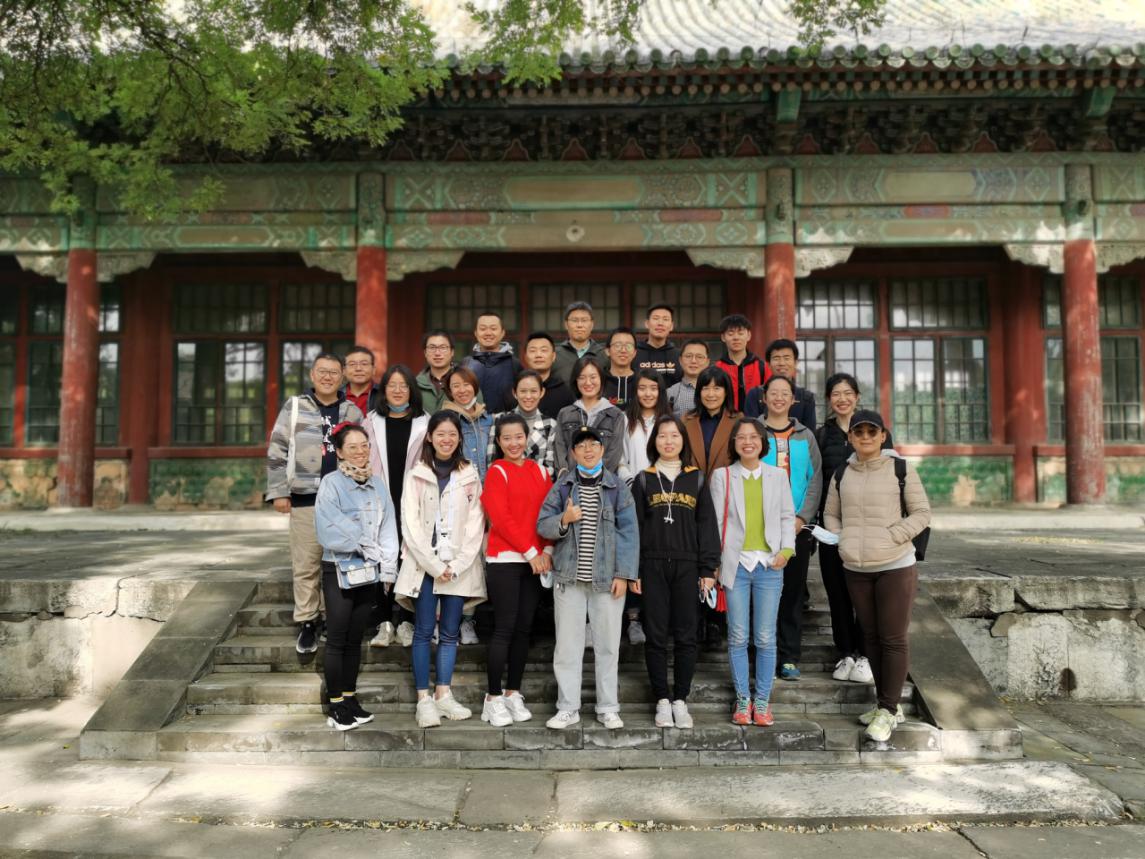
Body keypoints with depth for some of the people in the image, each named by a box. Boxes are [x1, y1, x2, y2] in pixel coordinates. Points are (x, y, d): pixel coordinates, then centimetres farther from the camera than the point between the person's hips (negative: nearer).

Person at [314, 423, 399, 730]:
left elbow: (388, 526, 6)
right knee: (337, 640, 0)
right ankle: (336, 706, 8)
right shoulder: (331, 483, -8)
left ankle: (350, 699, 22)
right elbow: (330, 529, -16)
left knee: (355, 639, 13)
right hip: (338, 569, -5)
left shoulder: (378, 484, 9)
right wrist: (366, 546, -13)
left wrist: (387, 564, -5)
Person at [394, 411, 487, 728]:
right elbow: (411, 525, -3)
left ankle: (443, 694, 15)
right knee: (424, 631, -1)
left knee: (450, 632, 6)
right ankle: (424, 699, 4)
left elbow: (475, 524, 3)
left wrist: (457, 565, -8)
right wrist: (435, 565, -11)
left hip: (459, 567, 2)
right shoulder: (416, 476, 4)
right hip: (424, 565, -1)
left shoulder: (470, 476, 7)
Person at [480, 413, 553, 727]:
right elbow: (501, 517, -11)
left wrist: (546, 550, -5)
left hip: (537, 560, 5)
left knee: (524, 628, 8)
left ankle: (513, 694, 19)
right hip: (504, 559, -5)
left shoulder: (540, 472, 12)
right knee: (504, 628, -4)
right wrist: (529, 551, -14)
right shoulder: (497, 472, -3)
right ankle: (494, 698, 5)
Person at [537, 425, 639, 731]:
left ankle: (608, 708, 19)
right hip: (569, 577, 1)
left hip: (606, 577, -1)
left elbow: (628, 532, -1)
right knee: (567, 645, 5)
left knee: (608, 644, 7)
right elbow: (542, 525, 4)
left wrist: (623, 574, -7)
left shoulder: (617, 487, 2)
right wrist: (563, 519, -17)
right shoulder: (562, 486, 5)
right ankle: (568, 708, 16)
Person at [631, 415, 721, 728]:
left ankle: (680, 700, 16)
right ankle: (662, 700, 14)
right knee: (656, 635, 3)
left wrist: (708, 569, -1)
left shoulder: (697, 479, 8)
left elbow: (707, 525, 6)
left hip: (687, 566, 1)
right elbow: (633, 526, 3)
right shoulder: (643, 480, 6)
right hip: (652, 567, 0)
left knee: (685, 636, 4)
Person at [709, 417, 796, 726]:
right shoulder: (722, 476, 4)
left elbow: (787, 516, 10)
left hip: (769, 565, 1)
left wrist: (787, 549, -4)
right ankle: (743, 700, 16)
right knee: (738, 637, 4)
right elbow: (716, 521, 2)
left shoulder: (778, 476, 9)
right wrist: (714, 562, -3)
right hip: (736, 564, -1)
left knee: (766, 638, 3)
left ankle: (762, 700, 16)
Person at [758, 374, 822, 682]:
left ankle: (790, 658, 14)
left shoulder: (805, 436, 10)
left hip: (798, 527, 2)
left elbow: (815, 480, 5)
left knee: (793, 593, 6)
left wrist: (802, 517, -7)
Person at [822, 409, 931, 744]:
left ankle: (888, 710, 9)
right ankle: (887, 703, 28)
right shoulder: (841, 473, 7)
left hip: (895, 566, -5)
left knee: (893, 638, -1)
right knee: (871, 636, 14)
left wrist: (892, 537, -15)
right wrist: (841, 541, 0)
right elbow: (830, 514, 16)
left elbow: (921, 513, -4)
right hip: (855, 569, 5)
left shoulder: (901, 468, -6)